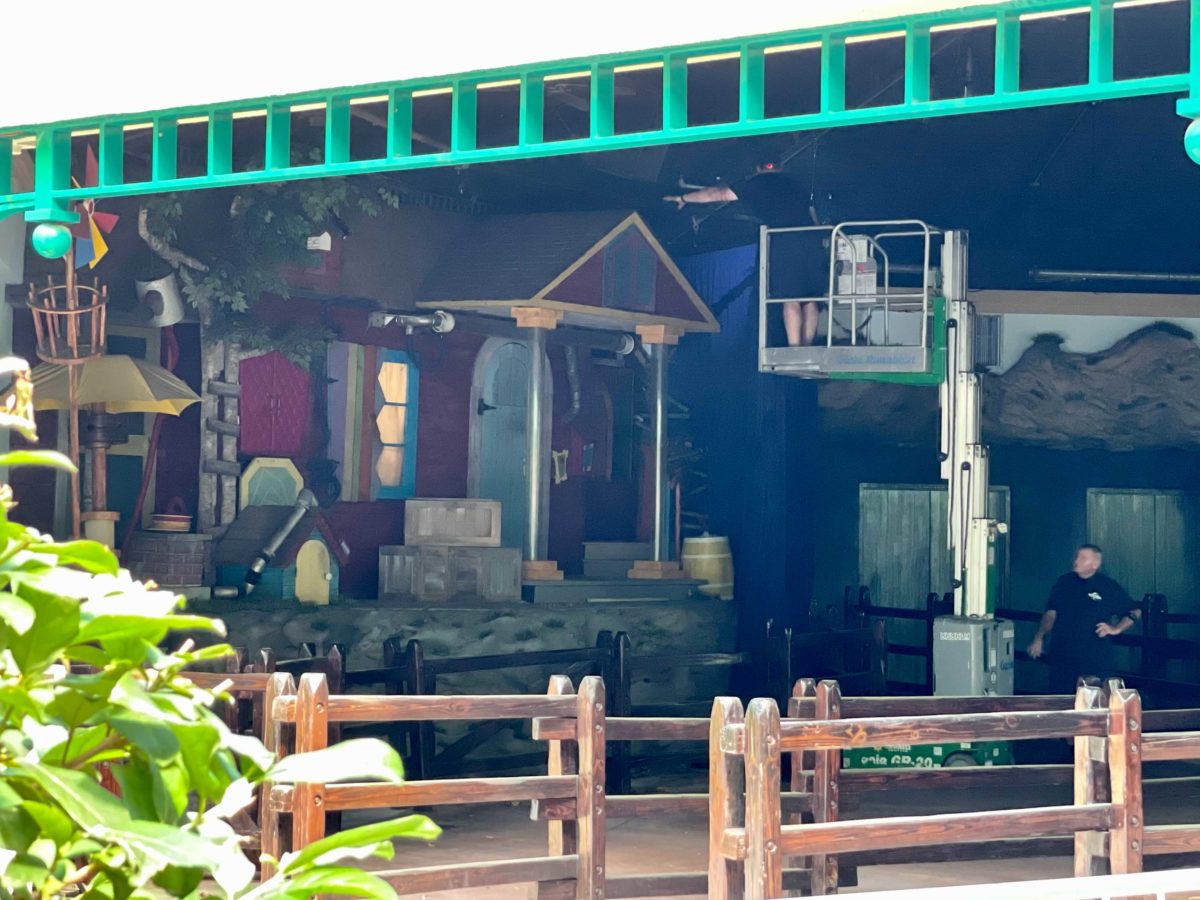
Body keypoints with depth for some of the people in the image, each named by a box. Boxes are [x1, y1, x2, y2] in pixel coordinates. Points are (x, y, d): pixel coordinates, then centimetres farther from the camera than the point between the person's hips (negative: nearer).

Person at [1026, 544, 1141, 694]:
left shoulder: (1109, 587, 2)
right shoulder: (1064, 583, 10)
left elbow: (1135, 612, 9)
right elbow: (1051, 613, 14)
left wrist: (1116, 629, -4)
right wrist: (1039, 638, 4)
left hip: (1097, 660, -3)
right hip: (1062, 657, 3)